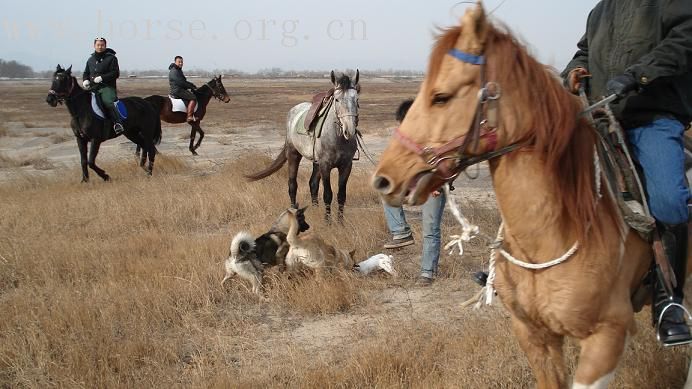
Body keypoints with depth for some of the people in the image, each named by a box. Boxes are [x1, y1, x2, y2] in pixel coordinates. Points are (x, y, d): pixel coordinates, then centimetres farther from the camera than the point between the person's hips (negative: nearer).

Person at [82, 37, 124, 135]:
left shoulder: (111, 58, 1)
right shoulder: (91, 59, 20)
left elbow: (115, 73, -7)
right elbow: (86, 73, 29)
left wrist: (101, 78, -17)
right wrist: (85, 80, 5)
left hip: (107, 87, -6)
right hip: (93, 88, 6)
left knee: (108, 102, -30)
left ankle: (118, 123, -37)